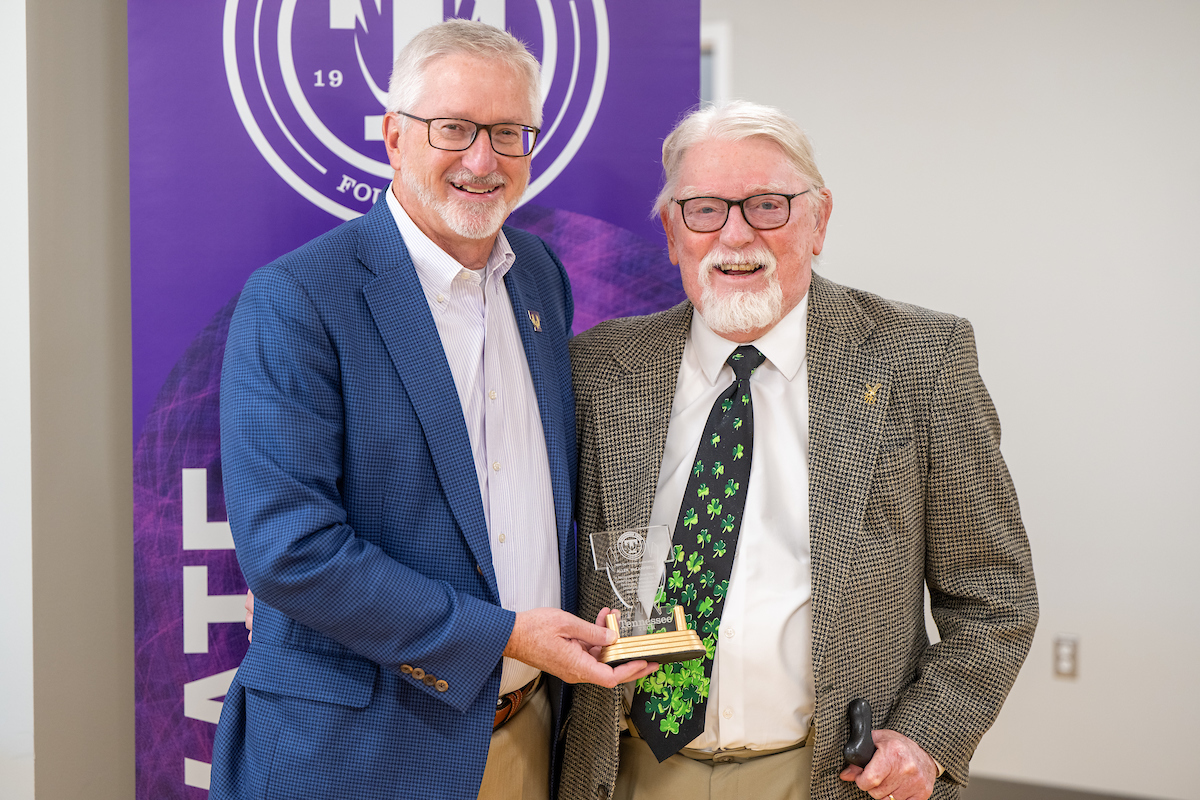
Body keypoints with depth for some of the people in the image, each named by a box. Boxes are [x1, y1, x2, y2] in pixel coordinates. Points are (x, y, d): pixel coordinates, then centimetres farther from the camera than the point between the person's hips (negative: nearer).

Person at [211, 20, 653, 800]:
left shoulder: (541, 273, 6)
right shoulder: (294, 298, -15)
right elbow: (286, 549, -21)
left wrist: (580, 641, 4)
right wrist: (499, 635, -19)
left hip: (531, 727, 6)